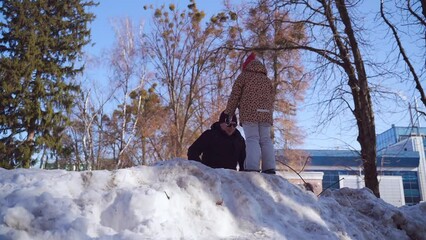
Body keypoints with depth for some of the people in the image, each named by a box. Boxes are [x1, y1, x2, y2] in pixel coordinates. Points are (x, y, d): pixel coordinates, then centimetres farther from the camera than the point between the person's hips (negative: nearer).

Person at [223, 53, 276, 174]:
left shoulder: (244, 76, 12)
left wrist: (228, 113, 7)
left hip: (249, 113, -4)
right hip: (266, 113, 4)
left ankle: (252, 168, -23)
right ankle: (269, 168, -5)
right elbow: (271, 100, 21)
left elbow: (234, 96, 5)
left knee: (252, 138, -12)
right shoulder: (267, 80, 26)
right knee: (266, 140, 4)